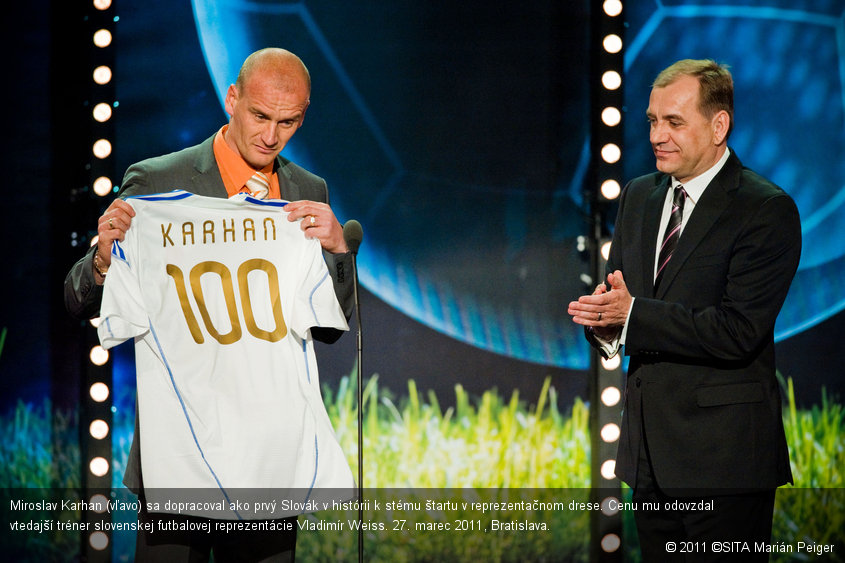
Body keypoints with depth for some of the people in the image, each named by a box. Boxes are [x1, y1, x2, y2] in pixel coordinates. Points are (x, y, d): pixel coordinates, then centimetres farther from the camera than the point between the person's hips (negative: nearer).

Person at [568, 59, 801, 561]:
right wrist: (603, 317, -9)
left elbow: (738, 332, -19)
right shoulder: (640, 196, 13)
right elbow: (618, 295, 16)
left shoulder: (767, 211, -10)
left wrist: (632, 314, -20)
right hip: (650, 452, 7)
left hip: (724, 457, -7)